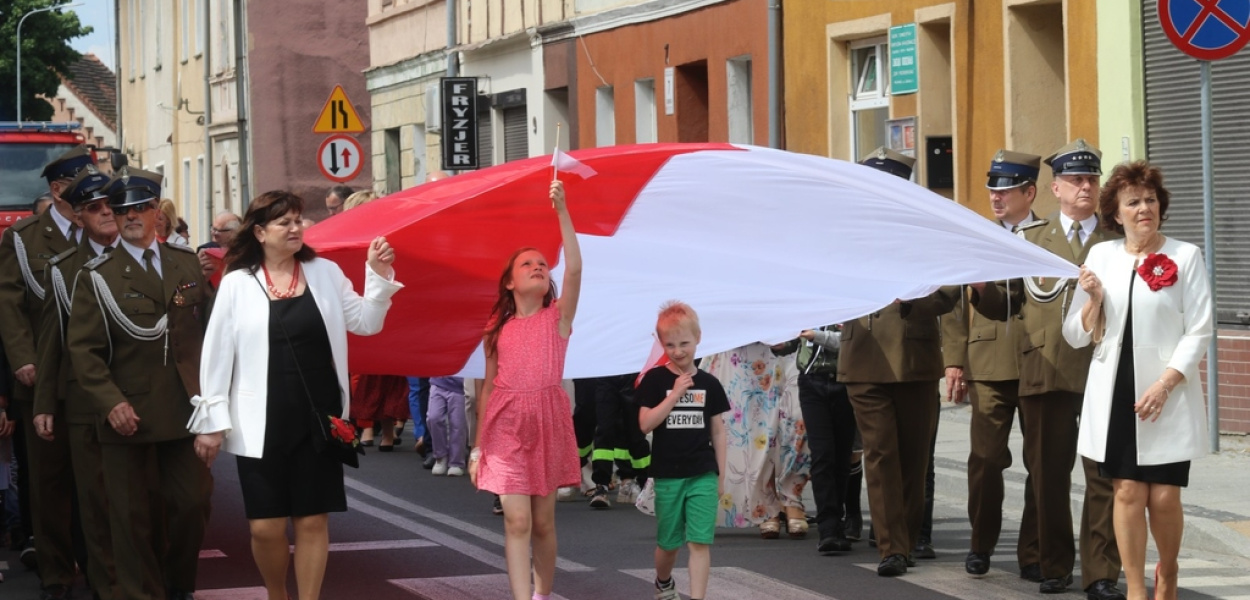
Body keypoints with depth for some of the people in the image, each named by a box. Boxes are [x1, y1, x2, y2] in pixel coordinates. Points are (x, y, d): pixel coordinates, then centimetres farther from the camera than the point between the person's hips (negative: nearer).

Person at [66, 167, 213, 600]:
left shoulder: (186, 262, 10)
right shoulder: (97, 276, -1)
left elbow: (209, 325, 12)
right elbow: (83, 348, -6)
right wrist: (110, 402, -16)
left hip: (185, 409, 3)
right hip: (128, 414, -3)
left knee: (194, 503, 6)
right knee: (133, 516, 2)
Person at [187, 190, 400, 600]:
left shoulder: (325, 273, 6)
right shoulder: (237, 283, -1)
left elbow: (365, 322, 6)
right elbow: (217, 354, -1)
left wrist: (379, 276, -9)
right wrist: (212, 419, -4)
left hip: (318, 419, 2)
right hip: (262, 424, -2)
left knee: (313, 521, 4)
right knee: (266, 527, -1)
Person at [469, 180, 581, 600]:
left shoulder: (558, 317, 2)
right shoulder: (497, 329, 7)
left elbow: (574, 269, -14)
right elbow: (488, 387, 10)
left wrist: (561, 211, -20)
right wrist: (478, 445, 6)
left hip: (548, 423, 0)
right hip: (505, 425, 0)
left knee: (543, 522, 8)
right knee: (516, 520, -8)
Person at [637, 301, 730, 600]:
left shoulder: (709, 384, 2)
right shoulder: (655, 380, -4)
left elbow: (718, 432, 7)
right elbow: (645, 424, -13)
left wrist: (721, 475, 6)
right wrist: (675, 393, -20)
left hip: (703, 474, 0)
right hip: (668, 474, 0)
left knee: (700, 541, -8)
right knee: (668, 541, 14)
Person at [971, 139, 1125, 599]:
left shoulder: (1118, 240, 10)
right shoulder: (1028, 239, 14)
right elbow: (1006, 306, 12)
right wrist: (982, 285, -8)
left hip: (1103, 373, -1)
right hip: (1045, 372, 1)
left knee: (1104, 474, -4)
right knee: (1048, 473, 6)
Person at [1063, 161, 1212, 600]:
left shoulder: (1185, 256, -1)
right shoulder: (1101, 256, 7)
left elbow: (1199, 332, -4)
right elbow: (1077, 336, 10)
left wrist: (1164, 384, -13)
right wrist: (1093, 299, -9)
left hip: (1168, 396, -2)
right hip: (1115, 394, 2)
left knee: (1164, 496, -2)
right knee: (1128, 492, -1)